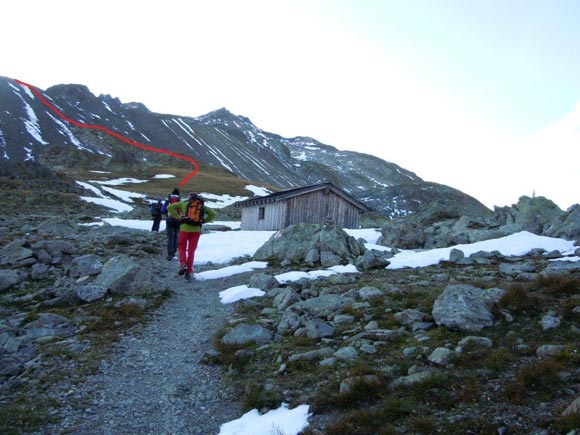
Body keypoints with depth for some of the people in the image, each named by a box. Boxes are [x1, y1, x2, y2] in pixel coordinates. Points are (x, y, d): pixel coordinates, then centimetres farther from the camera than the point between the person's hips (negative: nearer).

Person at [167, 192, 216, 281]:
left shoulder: (184, 203, 9)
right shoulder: (202, 205, 14)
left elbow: (170, 207, 2)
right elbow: (213, 213, 10)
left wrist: (178, 217, 1)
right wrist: (203, 221, 10)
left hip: (185, 228, -1)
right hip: (196, 229, 1)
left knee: (182, 247, 16)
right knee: (191, 251, 7)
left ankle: (183, 263, -7)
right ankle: (189, 272, 5)